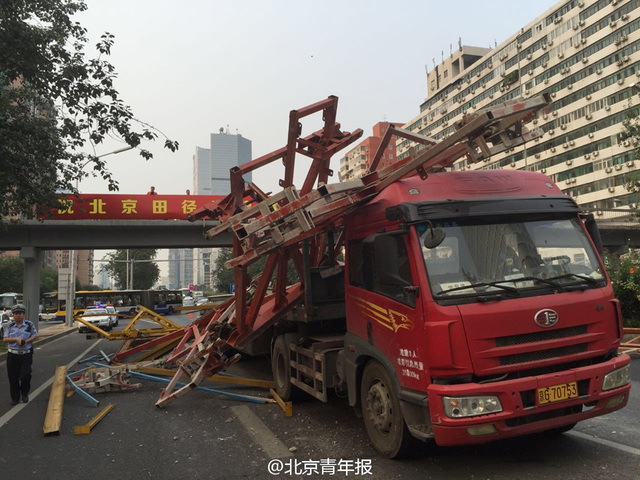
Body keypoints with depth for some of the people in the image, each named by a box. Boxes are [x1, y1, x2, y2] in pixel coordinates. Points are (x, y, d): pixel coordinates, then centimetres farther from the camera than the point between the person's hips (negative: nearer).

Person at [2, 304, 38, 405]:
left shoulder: (30, 325, 2)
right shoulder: (9, 326, 5)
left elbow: (35, 335, 2)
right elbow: (5, 339, -1)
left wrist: (27, 341, -14)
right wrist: (16, 339, -16)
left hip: (26, 355, -1)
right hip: (13, 355, 1)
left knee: (26, 375, -7)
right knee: (13, 377, 5)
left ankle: (25, 393, 19)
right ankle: (15, 398, 18)